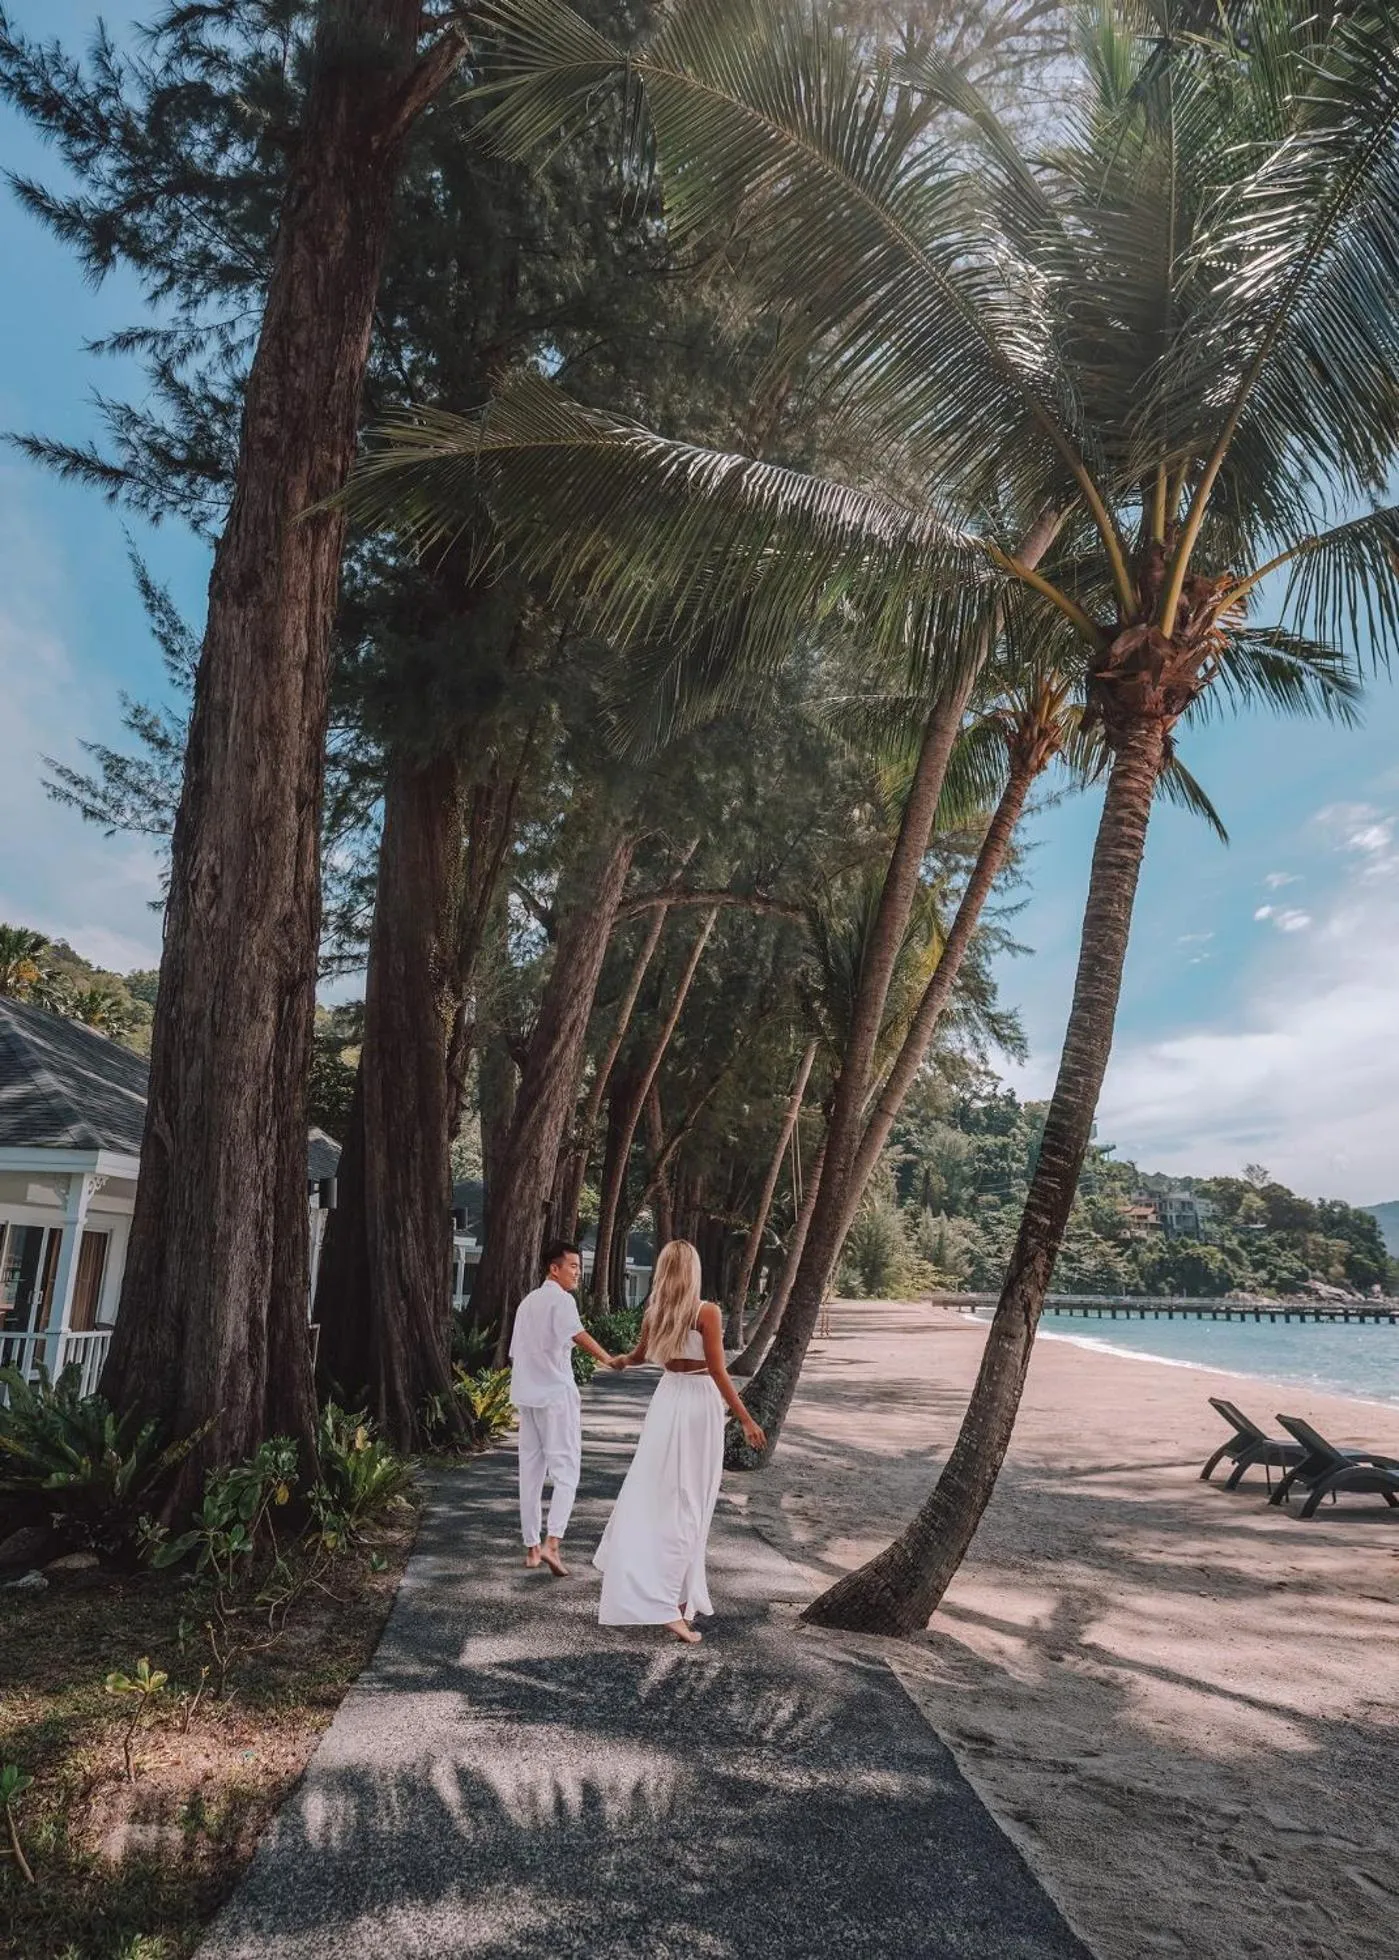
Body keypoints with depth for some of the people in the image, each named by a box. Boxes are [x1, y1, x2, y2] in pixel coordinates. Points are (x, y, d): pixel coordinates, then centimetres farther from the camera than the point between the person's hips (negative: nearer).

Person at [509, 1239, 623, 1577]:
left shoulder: (527, 1301, 16)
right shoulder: (561, 1299, -9)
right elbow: (577, 1334, -28)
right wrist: (608, 1359, -36)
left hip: (527, 1395, 8)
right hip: (556, 1394, -8)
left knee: (531, 1471, 11)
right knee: (565, 1469, -4)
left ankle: (531, 1547, 14)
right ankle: (552, 1542, -16)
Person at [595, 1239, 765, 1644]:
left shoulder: (654, 1312, 3)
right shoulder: (707, 1312, -14)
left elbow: (640, 1354, 21)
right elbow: (717, 1372, -15)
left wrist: (620, 1361, 45)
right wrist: (746, 1419, -10)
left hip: (667, 1397, 5)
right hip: (699, 1401, -5)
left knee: (650, 1491, 18)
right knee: (686, 1501, -1)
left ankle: (634, 1583, 32)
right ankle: (674, 1603, -2)